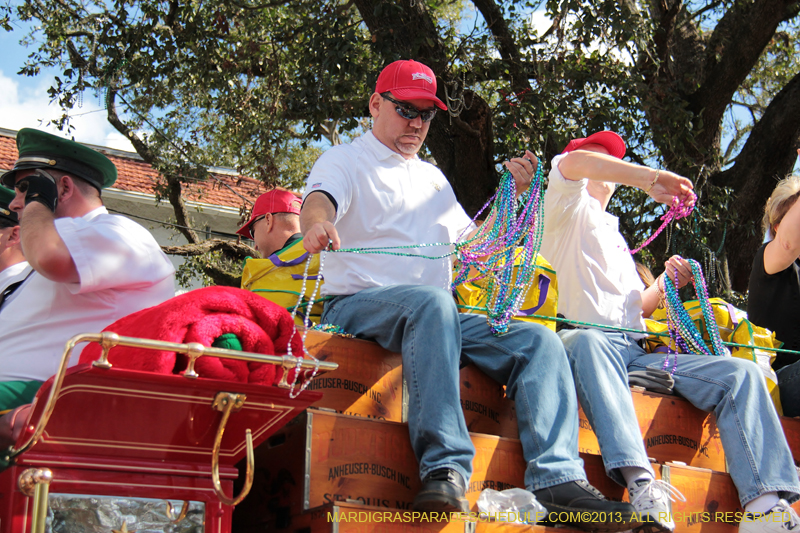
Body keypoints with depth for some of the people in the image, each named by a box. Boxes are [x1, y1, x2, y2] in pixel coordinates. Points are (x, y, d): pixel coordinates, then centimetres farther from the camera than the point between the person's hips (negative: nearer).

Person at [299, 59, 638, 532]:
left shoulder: (433, 177, 30)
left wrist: (511, 192, 21)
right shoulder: (345, 161, 9)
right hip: (358, 305, -6)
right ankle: (446, 468, -47)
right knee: (432, 301, -40)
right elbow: (319, 200, -14)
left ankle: (558, 478, -28)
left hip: (438, 315, 7)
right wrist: (318, 223, -39)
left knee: (538, 340, -14)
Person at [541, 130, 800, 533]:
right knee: (586, 341, -44)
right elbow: (570, 163, -8)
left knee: (740, 372, -14)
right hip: (588, 339, -7)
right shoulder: (572, 213, 16)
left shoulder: (615, 237, 38)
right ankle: (640, 483, -56)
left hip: (635, 354, 7)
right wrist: (650, 179, -7)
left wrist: (665, 284, 16)